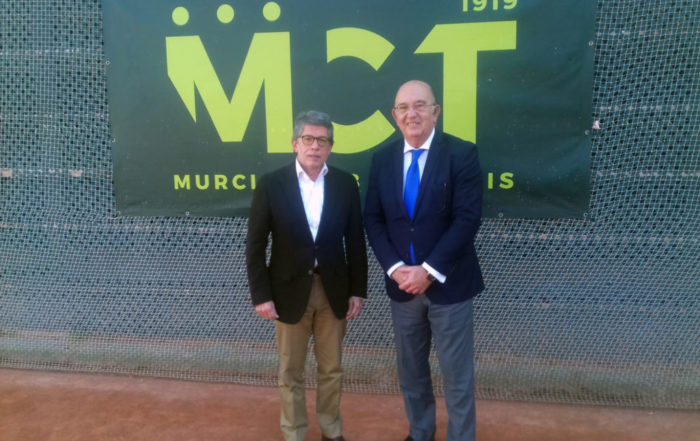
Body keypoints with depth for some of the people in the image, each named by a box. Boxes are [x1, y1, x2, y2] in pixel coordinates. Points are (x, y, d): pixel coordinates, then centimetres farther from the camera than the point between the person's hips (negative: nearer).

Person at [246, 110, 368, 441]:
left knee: (331, 369, 16)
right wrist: (261, 295, -9)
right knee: (290, 373, 12)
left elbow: (355, 241, 3)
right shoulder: (271, 184, -6)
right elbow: (255, 245, -5)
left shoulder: (345, 184, -1)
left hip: (333, 290, 2)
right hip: (290, 291, -1)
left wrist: (357, 291, 1)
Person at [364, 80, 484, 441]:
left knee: (457, 374, 9)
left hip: (449, 284, -4)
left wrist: (429, 271, -18)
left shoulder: (462, 154, -8)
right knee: (410, 370, 18)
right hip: (402, 283, 4)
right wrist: (395, 268, -10)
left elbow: (467, 219, -15)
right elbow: (373, 220, 3)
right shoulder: (382, 158, 4)